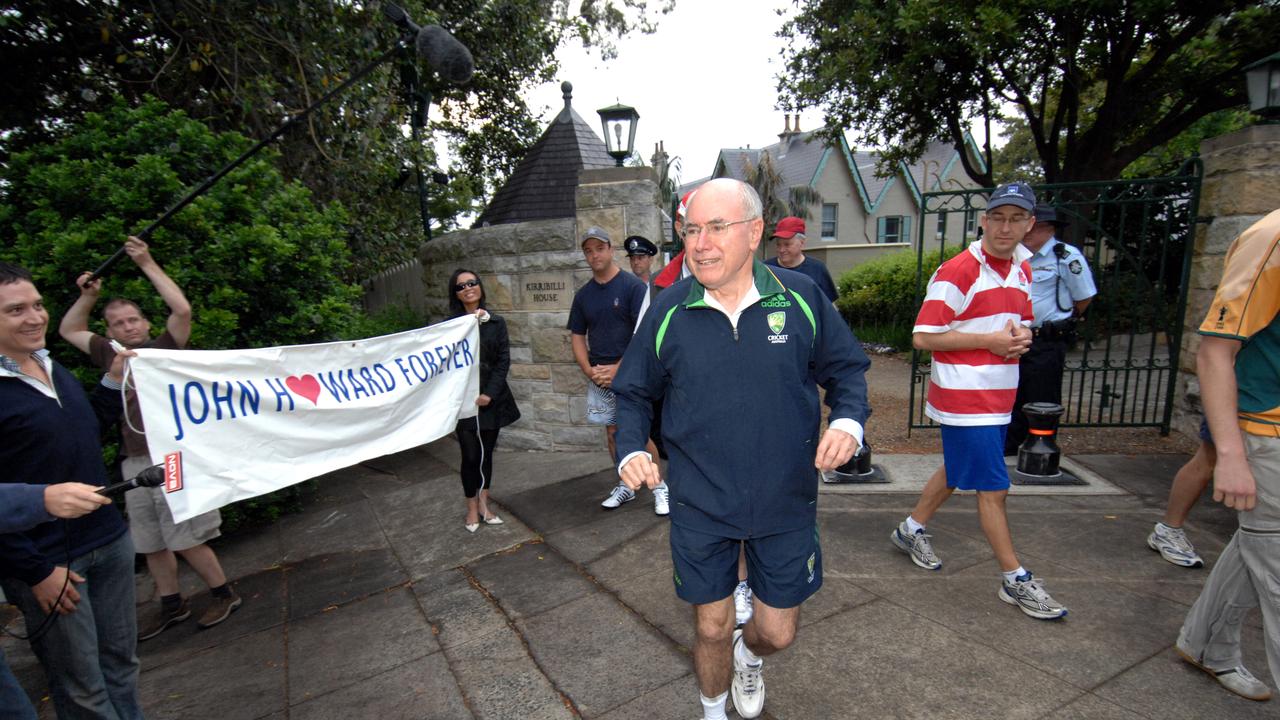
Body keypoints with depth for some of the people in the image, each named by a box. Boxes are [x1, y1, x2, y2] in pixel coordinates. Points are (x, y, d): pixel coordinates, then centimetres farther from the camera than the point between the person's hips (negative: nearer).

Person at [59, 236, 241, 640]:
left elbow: (183, 309, -18)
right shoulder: (111, 355, 11)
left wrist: (147, 265, -12)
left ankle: (224, 594, 14)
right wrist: (87, 298, 12)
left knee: (186, 540, -3)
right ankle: (171, 605, 29)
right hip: (135, 463, 6)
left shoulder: (164, 349, -3)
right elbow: (68, 330, 27)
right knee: (150, 543, 14)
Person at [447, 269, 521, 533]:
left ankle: (483, 504, 23)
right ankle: (472, 509, 17)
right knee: (471, 456, 1)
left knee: (486, 452, 11)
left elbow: (504, 360, 0)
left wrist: (490, 393, -8)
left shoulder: (496, 322, 4)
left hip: (492, 398, 2)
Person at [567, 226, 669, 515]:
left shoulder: (633, 286, -7)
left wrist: (618, 368, -16)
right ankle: (626, 486, 27)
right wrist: (589, 370, -4)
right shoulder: (583, 294, 9)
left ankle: (660, 487, 12)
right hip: (599, 377, 5)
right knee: (613, 432, 12)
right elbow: (577, 337, 12)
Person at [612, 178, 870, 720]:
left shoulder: (800, 297, -8)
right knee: (711, 629, 16)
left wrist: (848, 420, -15)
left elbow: (845, 368, 4)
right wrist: (631, 449, -12)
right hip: (699, 507, 0)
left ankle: (749, 654, 56)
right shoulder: (668, 310, -7)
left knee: (778, 632, 16)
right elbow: (634, 392, 4)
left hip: (785, 503, 1)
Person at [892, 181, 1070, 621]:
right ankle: (1015, 580, 15)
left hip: (999, 395, 8)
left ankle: (911, 530, 38)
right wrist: (990, 340, -19)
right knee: (994, 487, 0)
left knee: (957, 472, 19)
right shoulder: (958, 271, -16)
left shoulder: (1023, 270, 10)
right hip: (964, 397, -8)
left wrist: (1022, 335, -1)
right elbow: (923, 337, -19)